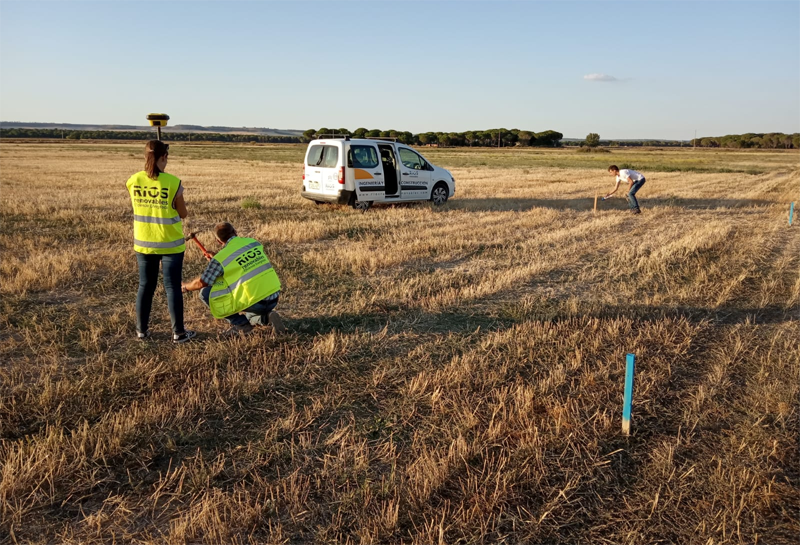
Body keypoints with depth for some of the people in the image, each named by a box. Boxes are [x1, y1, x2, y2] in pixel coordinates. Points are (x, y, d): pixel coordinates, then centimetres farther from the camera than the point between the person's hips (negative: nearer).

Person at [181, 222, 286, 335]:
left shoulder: (220, 258, -6)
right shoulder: (254, 242, 9)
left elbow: (201, 283, 3)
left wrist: (185, 287, 25)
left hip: (255, 303, -6)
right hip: (274, 298, 6)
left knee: (206, 293, 6)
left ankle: (241, 324, 7)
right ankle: (264, 317, 9)